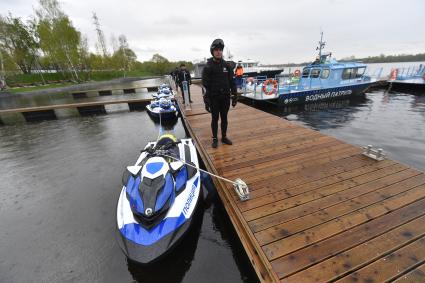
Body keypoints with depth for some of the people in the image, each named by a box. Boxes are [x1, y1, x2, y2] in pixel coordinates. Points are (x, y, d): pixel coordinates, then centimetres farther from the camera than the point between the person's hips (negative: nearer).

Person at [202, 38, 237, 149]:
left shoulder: (227, 65, 7)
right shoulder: (208, 66, -4)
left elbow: (232, 82, 8)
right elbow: (205, 85, -8)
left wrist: (234, 96, 3)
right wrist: (206, 100, -14)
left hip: (225, 97, 3)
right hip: (214, 98, -3)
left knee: (224, 118, 10)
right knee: (215, 119, 5)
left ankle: (224, 137, 25)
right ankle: (215, 139, 18)